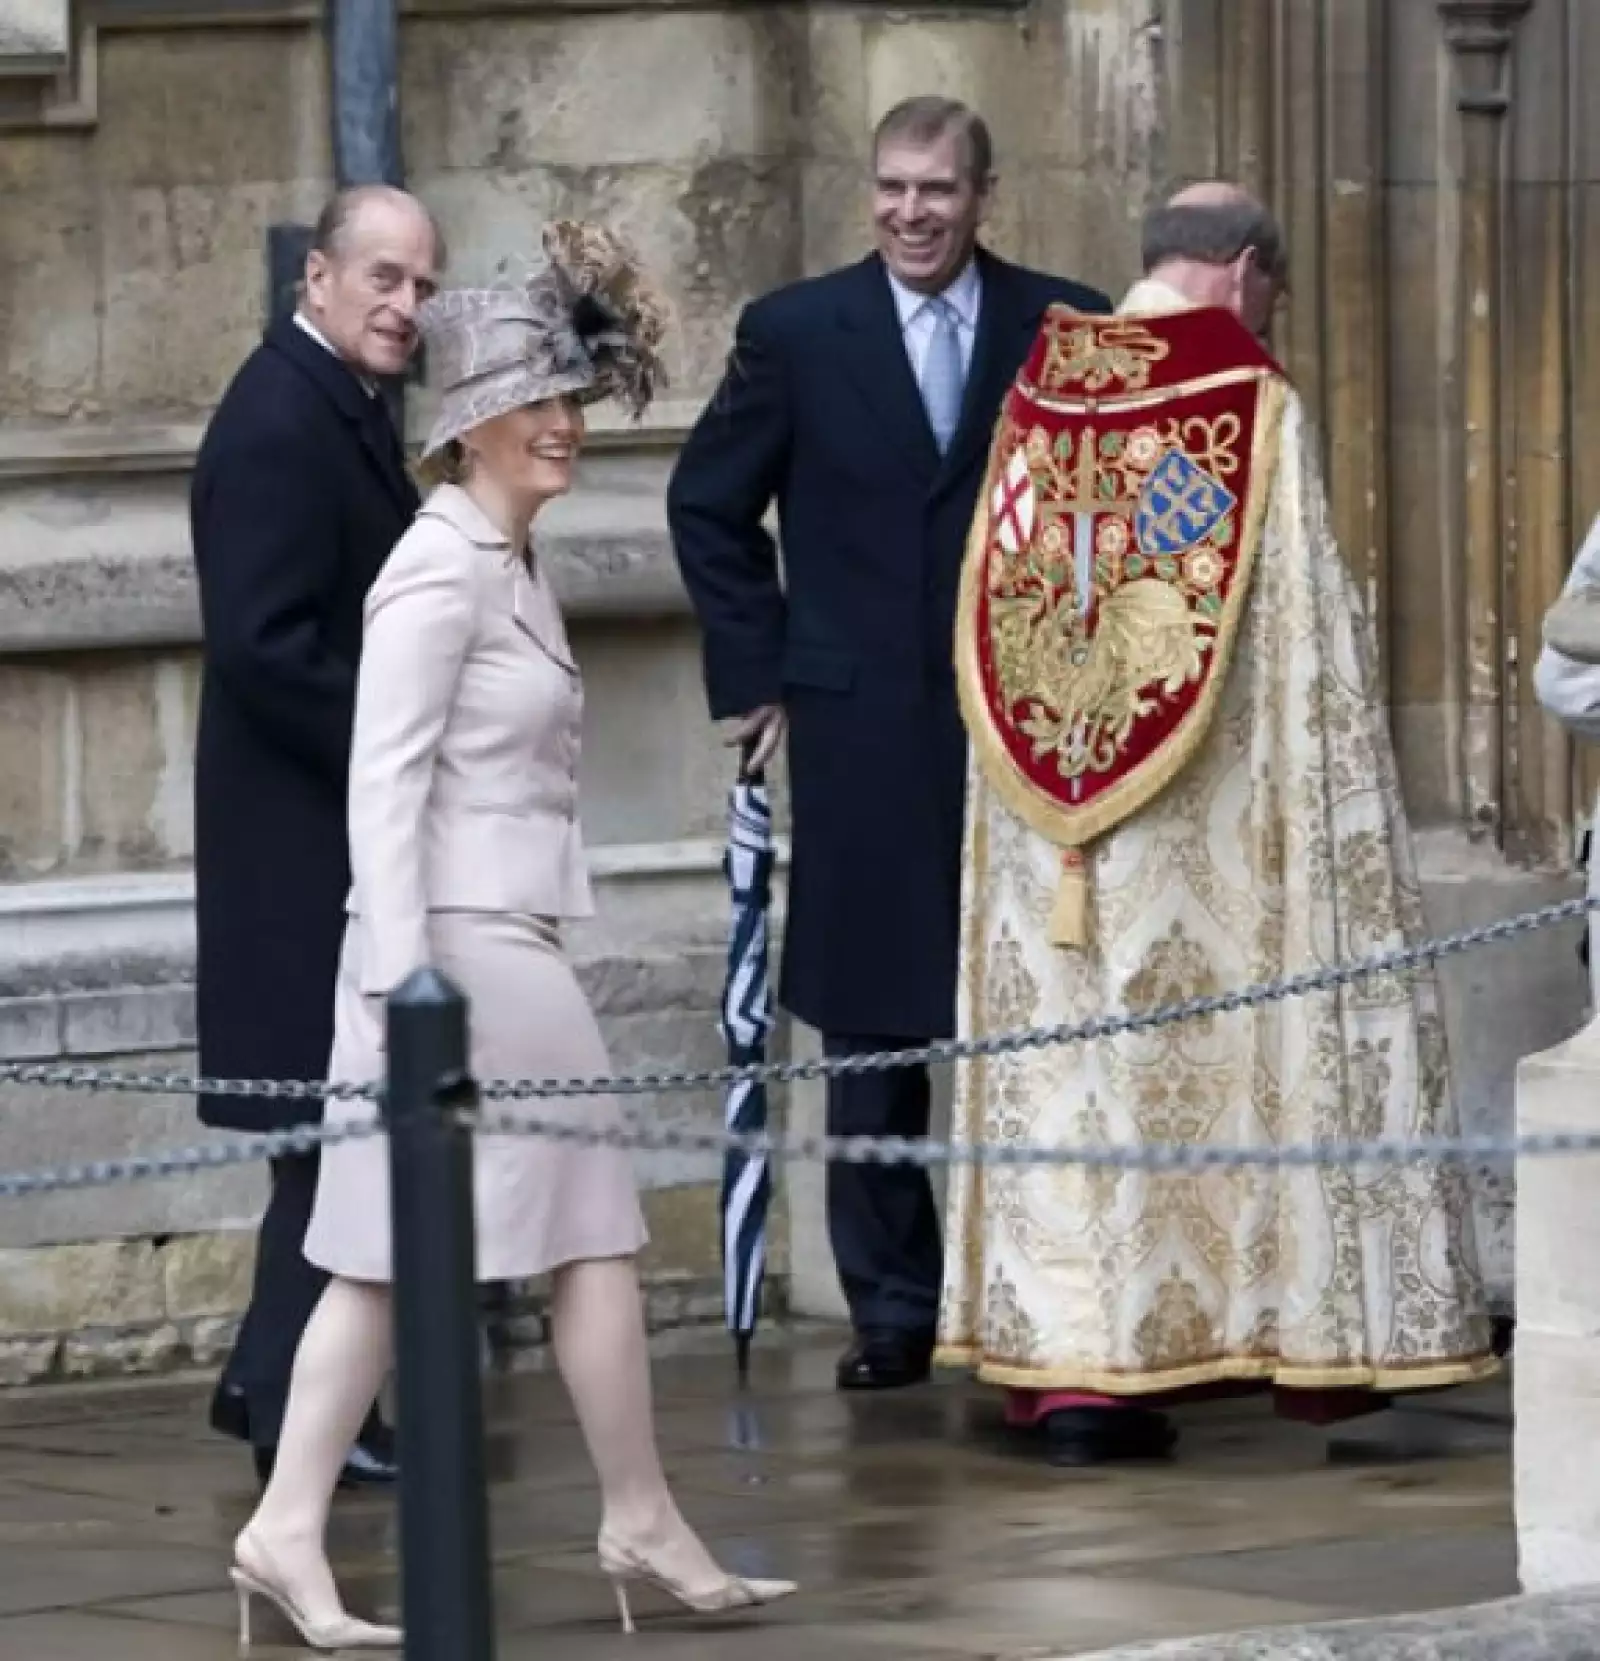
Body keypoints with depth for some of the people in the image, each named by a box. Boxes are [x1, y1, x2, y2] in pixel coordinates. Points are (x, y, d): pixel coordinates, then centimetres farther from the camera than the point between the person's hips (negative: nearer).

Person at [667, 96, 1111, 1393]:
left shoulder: (1065, 331, 2)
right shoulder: (797, 334, 3)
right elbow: (710, 506, 11)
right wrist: (757, 673, 6)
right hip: (861, 727, 0)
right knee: (871, 1029, 2)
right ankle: (892, 1307, 9)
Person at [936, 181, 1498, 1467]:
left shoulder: (1037, 399, 5)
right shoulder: (1252, 404, -9)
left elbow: (1004, 615, 10)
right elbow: (1309, 627, -9)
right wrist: (1335, 798, -2)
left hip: (1053, 821, 4)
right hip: (1216, 818, -4)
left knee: (1065, 1066, 3)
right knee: (1251, 1054, 8)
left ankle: (1068, 1364, -2)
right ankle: (1318, 1334, 16)